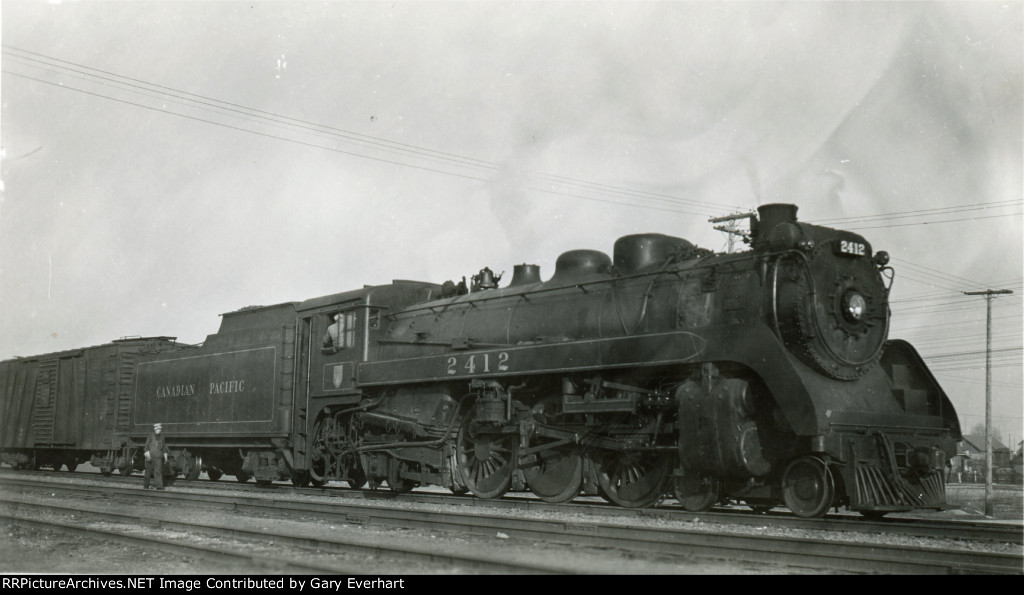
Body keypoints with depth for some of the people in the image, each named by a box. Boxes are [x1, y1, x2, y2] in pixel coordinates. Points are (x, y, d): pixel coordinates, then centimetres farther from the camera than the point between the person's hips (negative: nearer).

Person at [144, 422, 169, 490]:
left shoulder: (161, 437, 11)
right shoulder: (151, 436, -1)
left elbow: (164, 448, 17)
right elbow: (147, 446, -7)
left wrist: (165, 457, 13)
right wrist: (148, 455, -17)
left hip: (158, 457, 3)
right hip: (150, 457, -3)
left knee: (158, 471, -8)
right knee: (148, 471, 5)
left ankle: (159, 486, -14)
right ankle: (145, 485, 17)